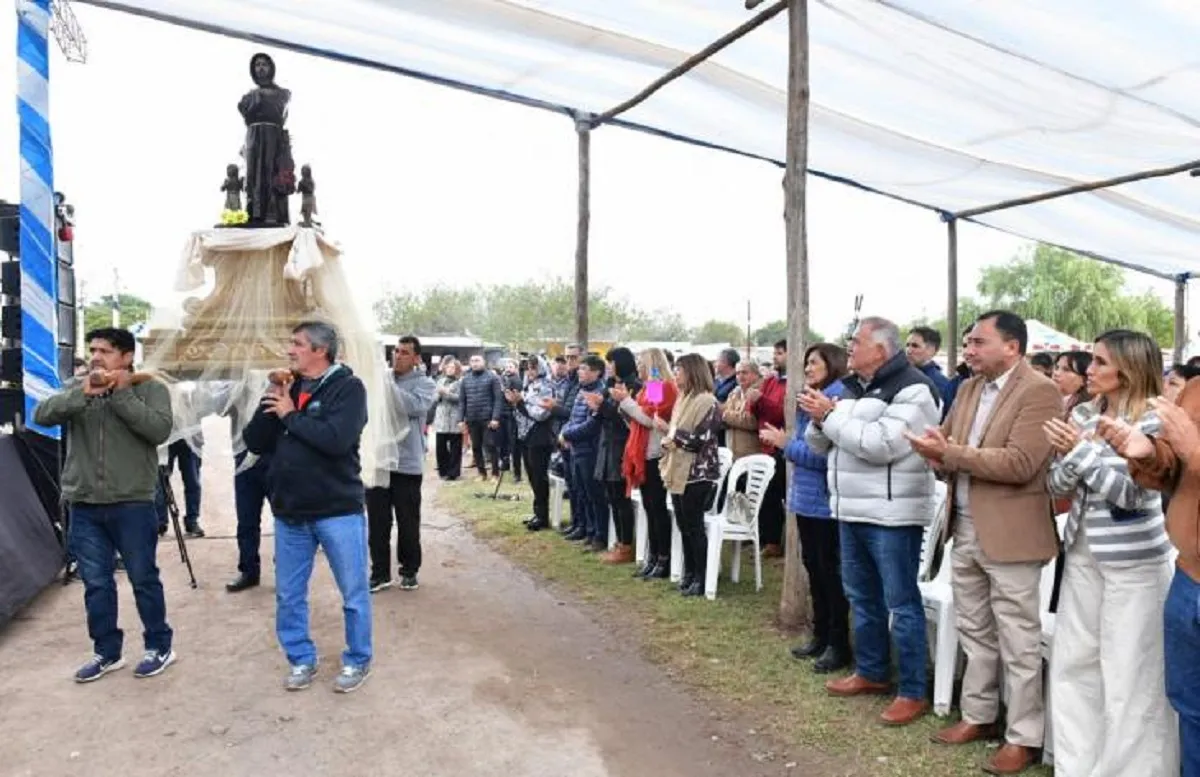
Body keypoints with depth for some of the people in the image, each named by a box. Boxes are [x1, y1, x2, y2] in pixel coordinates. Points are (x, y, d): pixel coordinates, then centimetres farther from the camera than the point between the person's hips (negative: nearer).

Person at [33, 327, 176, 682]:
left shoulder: (149, 389, -3)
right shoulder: (75, 387, 8)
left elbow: (160, 430, -18)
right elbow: (41, 415, -7)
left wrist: (122, 394, -18)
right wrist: (83, 393, -20)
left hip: (133, 504, -4)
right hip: (84, 507, 4)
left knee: (143, 579, 6)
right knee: (96, 584, 12)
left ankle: (159, 646, 20)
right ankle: (106, 652, 25)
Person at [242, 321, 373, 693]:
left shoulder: (347, 387, -10)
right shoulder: (286, 388, 9)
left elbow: (336, 439, -26)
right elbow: (254, 442, 5)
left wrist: (290, 415, -14)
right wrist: (270, 403, -9)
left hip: (338, 511, -6)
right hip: (289, 512, 6)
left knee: (353, 593, 7)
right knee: (289, 594, 14)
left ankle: (357, 661, 24)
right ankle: (301, 660, 31)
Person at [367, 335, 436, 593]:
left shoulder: (424, 384, -1)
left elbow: (413, 406, -21)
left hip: (407, 464, -3)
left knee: (408, 523, 8)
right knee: (377, 522, 8)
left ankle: (409, 570, 24)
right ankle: (380, 572, 20)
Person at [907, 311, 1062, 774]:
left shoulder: (1039, 392, -14)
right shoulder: (968, 389, 11)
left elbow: (1019, 464, -23)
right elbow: (946, 442, 15)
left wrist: (950, 452, -20)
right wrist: (939, 456, -9)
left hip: (1009, 535, -8)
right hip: (965, 530, 8)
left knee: (1018, 643, 5)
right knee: (975, 633, 19)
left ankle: (1023, 738, 18)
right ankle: (978, 716, 33)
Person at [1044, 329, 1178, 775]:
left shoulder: (1154, 421, -11)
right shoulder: (1083, 415, 6)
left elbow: (1131, 493, -17)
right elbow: (1058, 486, 5)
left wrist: (1082, 450, -19)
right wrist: (1067, 454, -14)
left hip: (1133, 561, -6)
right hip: (1082, 554, 6)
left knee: (1130, 672, 3)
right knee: (1073, 661, 12)